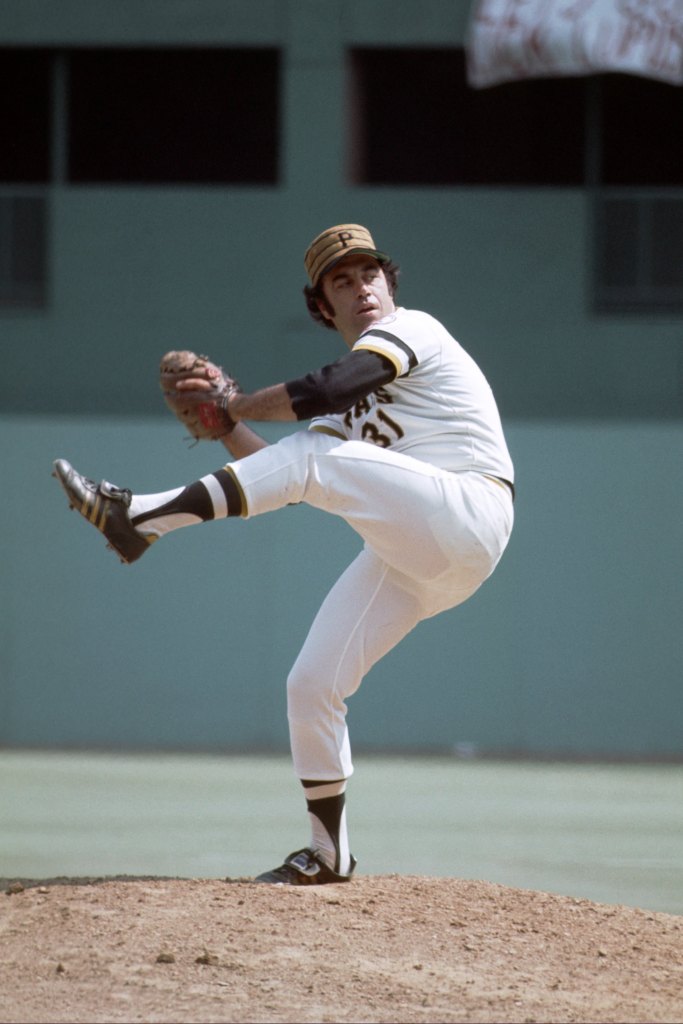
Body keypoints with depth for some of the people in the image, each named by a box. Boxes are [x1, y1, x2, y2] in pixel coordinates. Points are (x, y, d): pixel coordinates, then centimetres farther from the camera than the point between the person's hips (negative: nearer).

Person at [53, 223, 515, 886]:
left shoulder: (410, 329, 2)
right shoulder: (353, 405, 26)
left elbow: (337, 385, -16)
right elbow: (293, 485, 21)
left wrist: (239, 404, -5)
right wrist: (227, 430, 9)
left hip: (468, 516, -8)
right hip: (409, 557, 8)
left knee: (312, 456, -24)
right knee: (311, 682, 1)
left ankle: (140, 517, -27)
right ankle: (329, 855, 11)